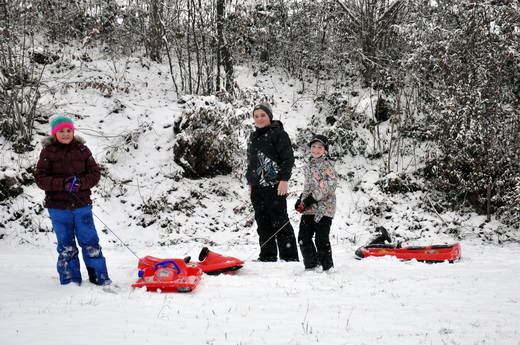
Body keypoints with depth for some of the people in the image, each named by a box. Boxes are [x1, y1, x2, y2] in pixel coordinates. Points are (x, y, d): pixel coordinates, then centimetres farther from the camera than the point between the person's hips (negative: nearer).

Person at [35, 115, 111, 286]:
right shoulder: (48, 152, -1)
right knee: (66, 246, 7)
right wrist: (62, 183, -20)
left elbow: (95, 173, 3)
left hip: (82, 204, 1)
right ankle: (70, 281, 17)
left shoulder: (82, 150, 4)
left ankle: (100, 278, 12)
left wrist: (80, 183, -17)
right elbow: (40, 178, -6)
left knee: (90, 242, 3)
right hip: (58, 206, -1)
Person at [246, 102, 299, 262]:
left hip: (274, 186, -7)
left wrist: (284, 180, -16)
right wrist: (250, 182, 22)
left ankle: (289, 257, -3)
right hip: (257, 187, 8)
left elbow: (288, 158, -9)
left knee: (279, 222, -7)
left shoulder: (278, 133, -3)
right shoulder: (253, 137, 20)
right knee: (262, 222, 8)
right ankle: (267, 256, 14)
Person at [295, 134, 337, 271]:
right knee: (303, 238, 4)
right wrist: (301, 200, 11)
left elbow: (330, 185, -19)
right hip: (309, 209, 7)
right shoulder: (310, 165, 17)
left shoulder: (327, 165, -7)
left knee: (321, 239, -3)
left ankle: (326, 266, 11)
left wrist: (310, 200, -19)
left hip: (324, 207, -7)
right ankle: (312, 265, 14)